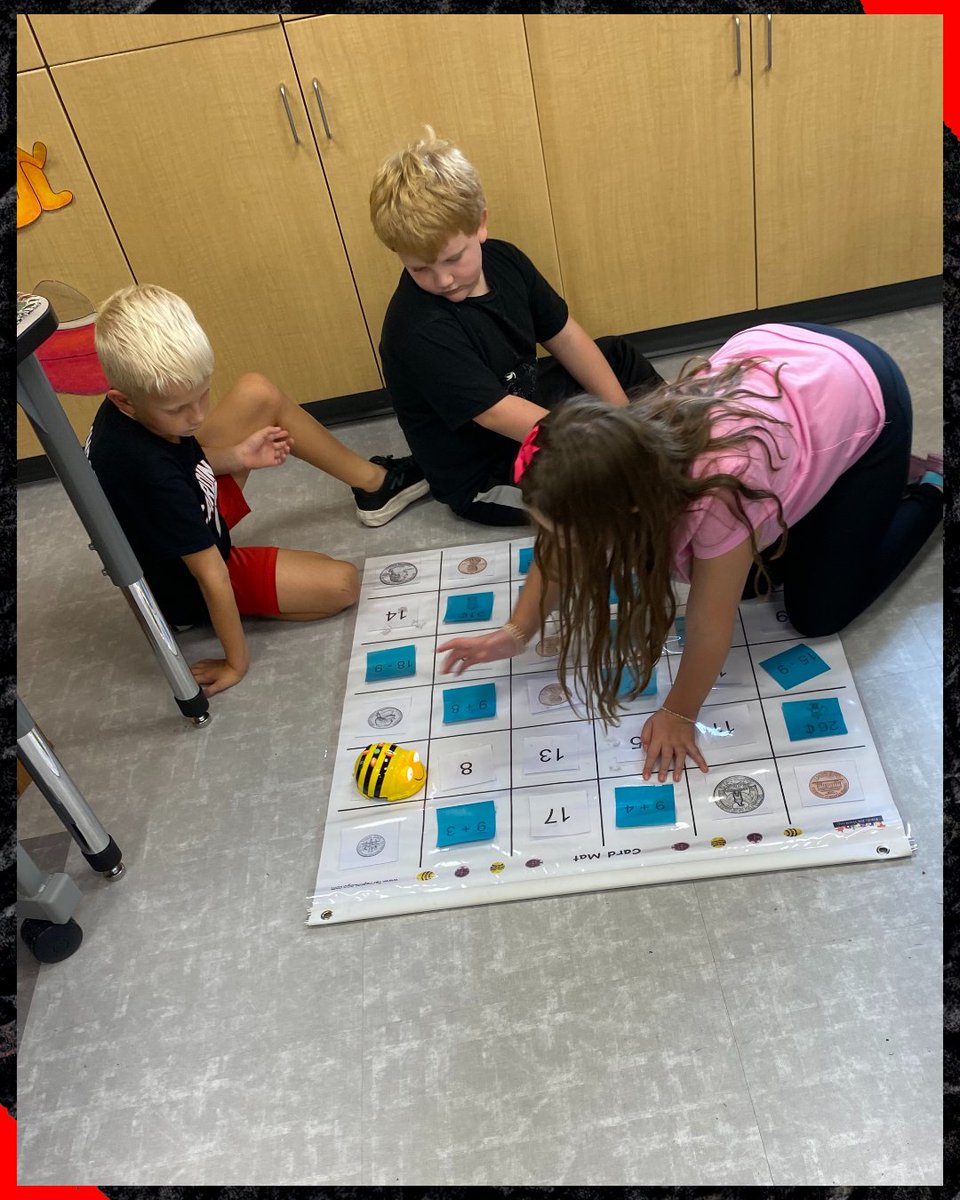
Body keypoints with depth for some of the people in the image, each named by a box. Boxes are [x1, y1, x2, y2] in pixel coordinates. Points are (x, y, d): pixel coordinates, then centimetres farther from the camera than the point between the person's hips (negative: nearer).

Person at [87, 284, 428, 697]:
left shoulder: (130, 410, -17)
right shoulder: (148, 471, -41)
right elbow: (211, 575, -32)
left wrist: (235, 456, -10)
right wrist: (237, 662, -22)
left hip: (197, 510, 8)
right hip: (188, 588, -8)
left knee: (257, 394, 0)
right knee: (342, 584, -18)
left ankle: (374, 480, 12)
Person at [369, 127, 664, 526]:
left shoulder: (503, 260, -7)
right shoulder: (419, 331, -31)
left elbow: (565, 337, 1)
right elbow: (500, 415, -34)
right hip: (486, 477, -8)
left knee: (619, 355, 18)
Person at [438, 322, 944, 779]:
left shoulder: (718, 496, -44)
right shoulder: (624, 456, -26)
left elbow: (709, 626, -28)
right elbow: (562, 547, -6)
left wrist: (678, 715, -14)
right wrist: (517, 632, -11)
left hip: (865, 397, -5)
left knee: (817, 613, 1)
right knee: (750, 576, 5)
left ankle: (930, 488, 19)